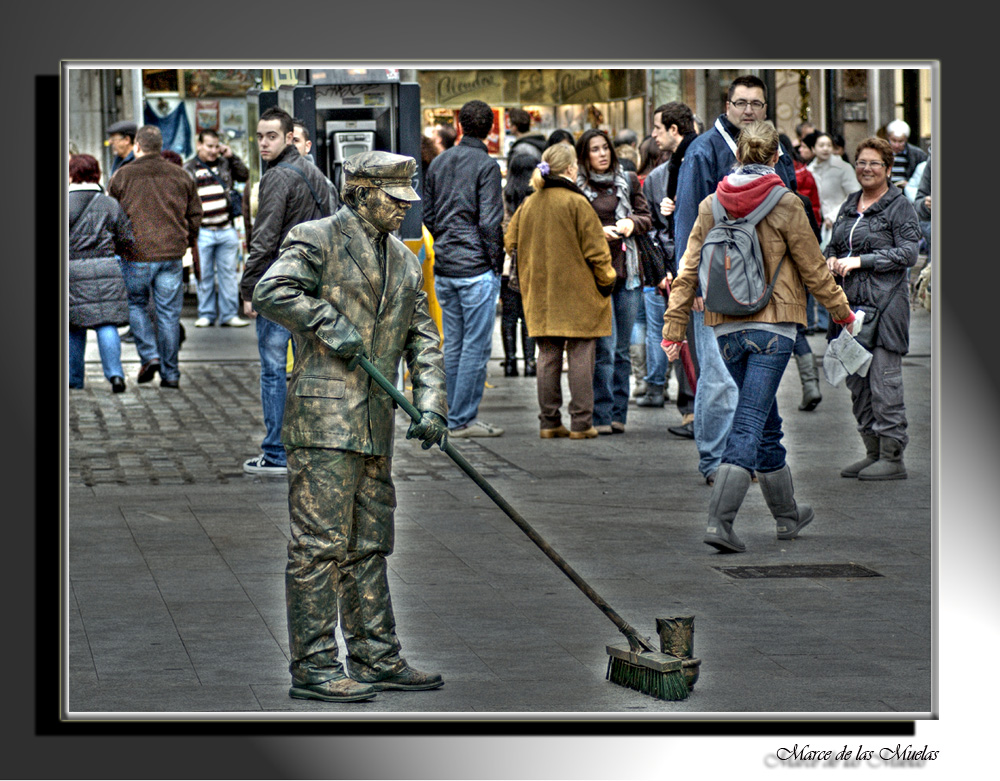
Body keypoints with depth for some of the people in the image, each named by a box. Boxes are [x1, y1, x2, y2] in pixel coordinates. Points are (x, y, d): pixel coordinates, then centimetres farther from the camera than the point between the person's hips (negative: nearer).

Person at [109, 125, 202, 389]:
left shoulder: (122, 176, -1)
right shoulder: (180, 176, 6)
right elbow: (195, 214, 12)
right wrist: (189, 241, 28)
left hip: (137, 255, -2)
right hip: (172, 254, 2)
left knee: (135, 304, 16)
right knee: (169, 313, 5)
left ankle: (149, 356, 0)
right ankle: (170, 374, 6)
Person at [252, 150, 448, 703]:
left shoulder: (403, 260, 18)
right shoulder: (317, 240, -5)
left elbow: (422, 340, 17)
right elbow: (270, 294, -19)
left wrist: (431, 407, 5)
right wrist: (328, 321, -20)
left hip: (374, 424, 8)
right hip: (323, 417, -8)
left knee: (369, 547, 13)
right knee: (319, 544, -7)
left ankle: (376, 659, 20)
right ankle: (313, 667, -4)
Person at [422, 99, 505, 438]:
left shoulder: (438, 162, 10)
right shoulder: (486, 166, -10)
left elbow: (428, 215, 14)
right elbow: (489, 222, -15)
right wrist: (497, 261, -5)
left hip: (444, 270, 7)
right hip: (476, 270, -7)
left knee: (453, 344, 12)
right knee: (476, 346, -3)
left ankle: (458, 413, 16)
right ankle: (462, 420, -3)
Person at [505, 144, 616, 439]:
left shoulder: (528, 204, 6)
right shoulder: (576, 202, -11)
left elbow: (511, 243, 13)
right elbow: (595, 248, -11)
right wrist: (606, 280, 3)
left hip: (540, 294, 5)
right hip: (577, 292, -5)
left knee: (548, 356, 9)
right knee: (580, 357, 0)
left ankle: (549, 422, 10)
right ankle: (581, 423, -1)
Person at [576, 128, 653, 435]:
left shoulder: (628, 180, 13)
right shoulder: (576, 186, 0)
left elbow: (647, 218, 16)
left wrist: (632, 222, -4)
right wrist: (598, 232, -14)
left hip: (627, 270, 4)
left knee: (622, 348, 6)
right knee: (604, 347, -10)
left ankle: (618, 415, 12)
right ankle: (602, 415, -5)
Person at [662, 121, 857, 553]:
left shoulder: (711, 205, 5)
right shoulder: (785, 204, -7)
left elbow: (689, 270, 4)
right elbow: (813, 268, -1)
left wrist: (674, 326, 7)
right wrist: (841, 309, 14)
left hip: (726, 327, 5)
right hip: (772, 325, -5)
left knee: (764, 419, 18)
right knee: (750, 422, -7)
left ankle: (788, 514, 30)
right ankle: (720, 521, -19)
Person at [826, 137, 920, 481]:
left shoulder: (900, 206, -3)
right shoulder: (849, 206, 18)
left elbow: (907, 253, -11)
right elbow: (833, 245, 26)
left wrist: (860, 261, -16)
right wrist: (831, 260, 2)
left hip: (884, 306, -7)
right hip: (850, 303, 7)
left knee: (884, 382, -8)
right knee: (857, 382, 9)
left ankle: (892, 456, -2)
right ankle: (873, 452, 17)